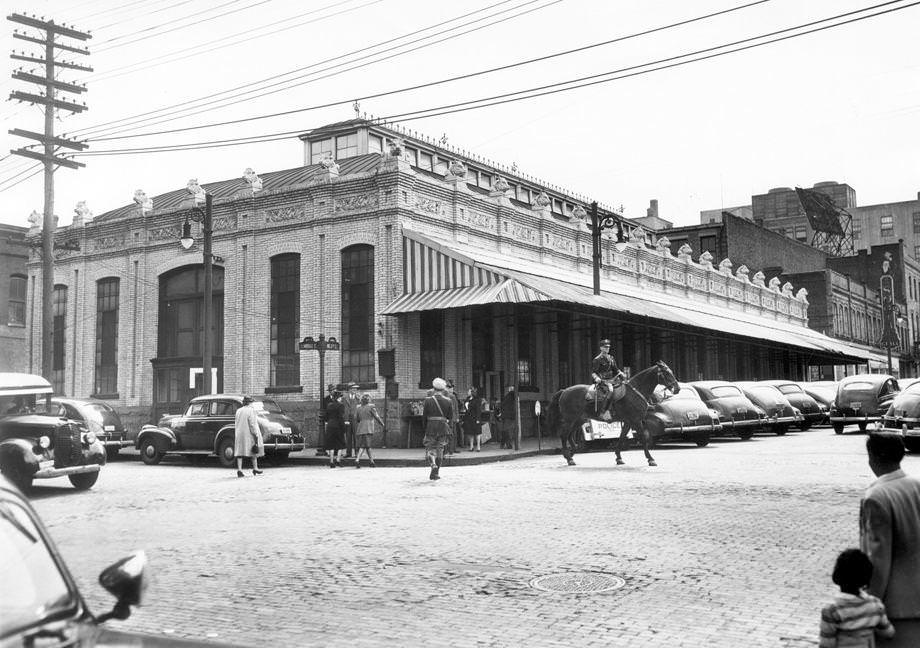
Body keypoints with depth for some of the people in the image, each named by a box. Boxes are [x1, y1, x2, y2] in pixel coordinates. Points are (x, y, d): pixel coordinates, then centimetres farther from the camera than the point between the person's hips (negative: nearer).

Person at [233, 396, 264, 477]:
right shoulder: (251, 410, -10)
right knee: (253, 451, 9)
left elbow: (236, 424, 12)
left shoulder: (238, 411, 9)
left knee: (239, 452, 2)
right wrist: (256, 435, -13)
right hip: (249, 434, -5)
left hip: (239, 434, 5)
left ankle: (239, 469, -8)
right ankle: (255, 468, 17)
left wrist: (237, 435, 19)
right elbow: (252, 424, -15)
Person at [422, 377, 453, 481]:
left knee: (430, 449, 6)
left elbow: (424, 416, -2)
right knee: (440, 450, 11)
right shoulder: (447, 401, -2)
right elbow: (450, 415, 3)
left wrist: (425, 428, 10)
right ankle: (436, 472, 13)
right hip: (443, 428, 2)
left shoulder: (428, 400, -5)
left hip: (431, 427, -2)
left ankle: (433, 465, -21)